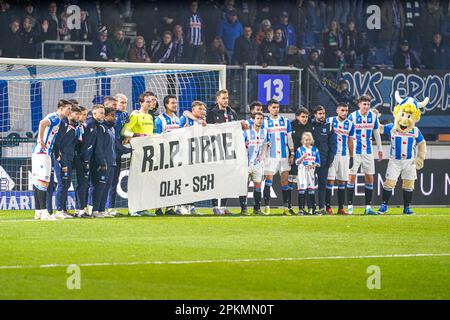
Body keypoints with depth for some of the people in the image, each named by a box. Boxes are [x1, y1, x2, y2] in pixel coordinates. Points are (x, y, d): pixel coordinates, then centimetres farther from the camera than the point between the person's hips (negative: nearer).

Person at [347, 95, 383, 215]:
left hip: (368, 151, 3)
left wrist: (379, 149, 19)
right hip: (355, 150, -3)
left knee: (369, 178, 3)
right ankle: (350, 205, 0)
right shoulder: (352, 116, -5)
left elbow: (376, 133, 16)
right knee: (352, 177, -5)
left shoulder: (373, 116, 5)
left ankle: (368, 207, 7)